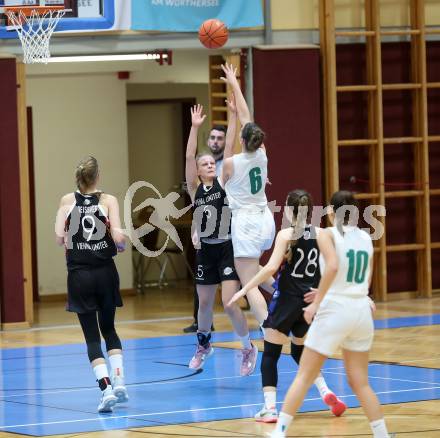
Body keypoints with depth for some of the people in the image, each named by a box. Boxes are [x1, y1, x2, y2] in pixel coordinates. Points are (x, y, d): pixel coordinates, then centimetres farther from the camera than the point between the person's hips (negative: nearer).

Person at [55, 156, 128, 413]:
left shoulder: (67, 201, -1)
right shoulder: (108, 200, -3)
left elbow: (59, 238, -8)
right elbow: (119, 236, -13)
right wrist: (121, 245, 9)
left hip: (79, 275, -1)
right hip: (105, 272, 1)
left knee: (92, 336, 3)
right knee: (109, 329, 21)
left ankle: (106, 387, -13)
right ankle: (119, 380, 8)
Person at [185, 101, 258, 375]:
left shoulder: (223, 182, -1)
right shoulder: (195, 189, 3)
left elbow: (229, 148, -9)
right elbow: (189, 156, -8)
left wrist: (233, 117, -14)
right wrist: (195, 127, -16)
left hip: (227, 249, -3)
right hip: (206, 251, 3)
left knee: (230, 304, -13)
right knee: (205, 303, 16)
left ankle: (248, 348, 7)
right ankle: (204, 345, 40)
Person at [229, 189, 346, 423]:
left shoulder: (286, 235, -10)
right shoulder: (320, 234, 2)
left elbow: (271, 268, -19)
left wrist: (245, 289, -15)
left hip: (286, 300, -5)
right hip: (310, 301, 5)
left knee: (270, 354, 4)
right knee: (300, 352, 24)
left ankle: (270, 408, -7)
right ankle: (327, 393, 10)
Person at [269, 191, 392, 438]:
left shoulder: (328, 234, -4)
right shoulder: (366, 238, 10)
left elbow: (333, 266, -23)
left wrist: (316, 303, -18)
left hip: (335, 311, -4)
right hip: (362, 311, 4)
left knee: (304, 377, 3)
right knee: (360, 382, 12)